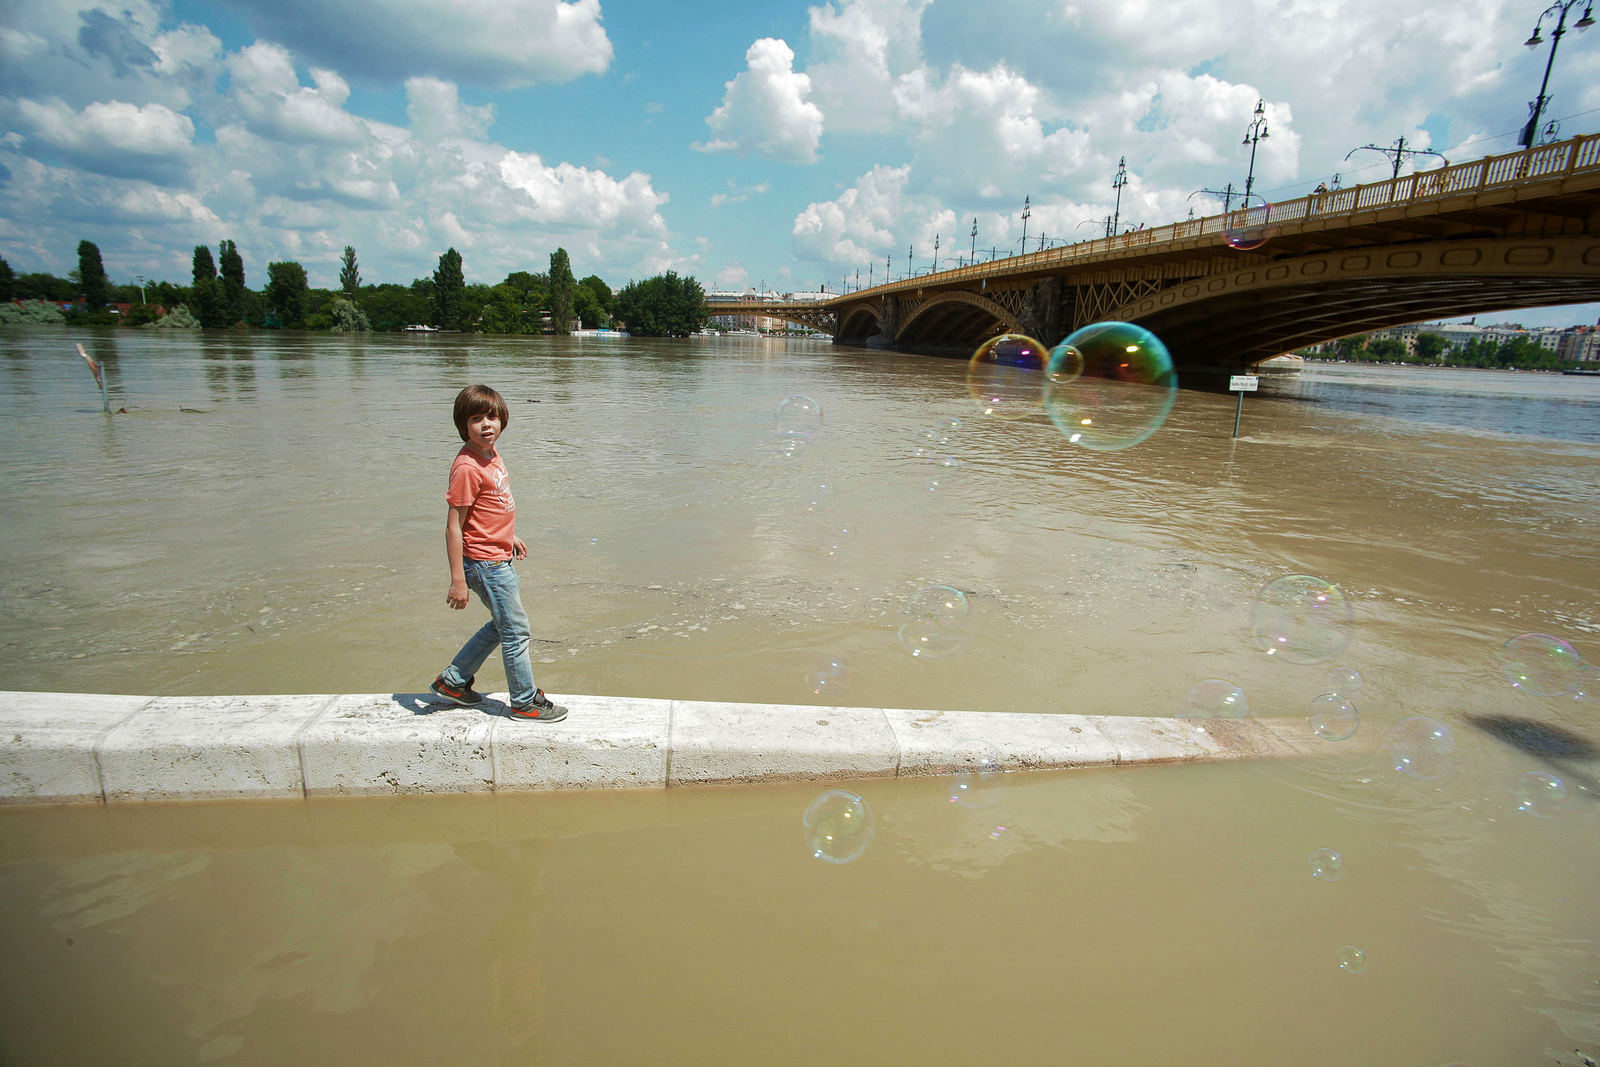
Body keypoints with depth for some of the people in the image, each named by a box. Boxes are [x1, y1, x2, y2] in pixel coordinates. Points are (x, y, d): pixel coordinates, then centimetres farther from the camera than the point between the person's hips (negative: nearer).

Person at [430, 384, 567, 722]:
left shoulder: (492, 454, 6)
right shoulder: (466, 466, -21)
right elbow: (453, 526, -21)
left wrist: (510, 535, 28)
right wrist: (458, 580, -22)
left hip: (499, 557, 10)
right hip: (485, 562, -10)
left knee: (502, 625, 21)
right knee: (516, 631, 1)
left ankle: (452, 682, 33)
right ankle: (525, 703, 17)